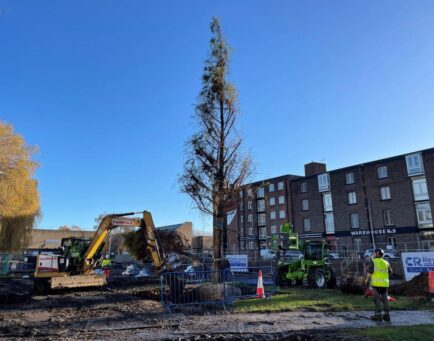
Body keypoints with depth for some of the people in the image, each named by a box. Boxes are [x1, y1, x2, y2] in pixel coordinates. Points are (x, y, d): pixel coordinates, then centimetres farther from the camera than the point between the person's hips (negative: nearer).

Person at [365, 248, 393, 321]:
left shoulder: (373, 261, -5)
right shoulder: (386, 262, 10)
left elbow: (369, 272, -13)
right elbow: (390, 272, 20)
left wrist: (367, 279, 1)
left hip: (376, 283, -5)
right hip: (385, 283, 5)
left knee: (377, 299, -2)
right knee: (385, 299, 11)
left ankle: (378, 315, -3)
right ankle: (386, 315, 12)